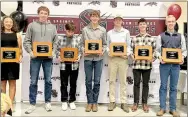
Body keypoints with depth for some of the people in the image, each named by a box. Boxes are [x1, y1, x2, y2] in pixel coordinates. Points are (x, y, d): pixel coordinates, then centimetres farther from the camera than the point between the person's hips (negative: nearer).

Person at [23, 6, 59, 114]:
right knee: (33, 82, 4)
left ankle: (48, 102, 20)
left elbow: (55, 42, 10)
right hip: (35, 57, -1)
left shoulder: (52, 27, 11)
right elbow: (26, 41, 3)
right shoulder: (32, 25, 6)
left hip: (48, 58, 1)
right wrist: (30, 52, -11)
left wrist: (53, 52, -6)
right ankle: (32, 104, 14)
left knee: (48, 81, 6)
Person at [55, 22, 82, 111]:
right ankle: (64, 101, 22)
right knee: (64, 84, 9)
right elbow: (57, 50, 7)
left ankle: (72, 101, 24)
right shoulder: (61, 39, 3)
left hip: (74, 64, 0)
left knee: (73, 84, 10)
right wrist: (58, 57, -11)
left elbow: (80, 51, 2)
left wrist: (79, 57, -16)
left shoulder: (77, 39, 0)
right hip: (64, 64, 1)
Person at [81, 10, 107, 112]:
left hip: (98, 58, 0)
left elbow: (104, 44, 8)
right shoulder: (85, 29, 4)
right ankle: (90, 102, 17)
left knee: (97, 81, 4)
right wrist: (83, 51, -11)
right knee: (88, 81, 6)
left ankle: (95, 102, 17)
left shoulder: (103, 30, 5)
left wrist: (103, 51, -10)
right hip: (88, 58, 0)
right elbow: (82, 43, 6)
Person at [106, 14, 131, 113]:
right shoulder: (109, 33, 9)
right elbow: (107, 45, 9)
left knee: (123, 81, 3)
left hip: (123, 58, -1)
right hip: (112, 58, 1)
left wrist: (127, 54, -12)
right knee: (112, 80, 4)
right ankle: (112, 101, 12)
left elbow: (128, 45, 5)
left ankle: (123, 102, 10)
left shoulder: (126, 32, 6)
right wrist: (109, 52, -9)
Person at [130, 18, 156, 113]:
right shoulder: (134, 38, 2)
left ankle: (144, 103, 22)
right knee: (136, 83, 7)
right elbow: (131, 50, 5)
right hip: (136, 64, 0)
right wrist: (132, 56, -14)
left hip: (147, 64, 0)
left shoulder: (151, 38, 3)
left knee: (145, 84, 10)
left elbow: (154, 51, 5)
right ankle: (136, 102, 20)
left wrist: (153, 58, -12)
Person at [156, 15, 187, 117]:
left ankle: (173, 109, 16)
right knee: (163, 86, 4)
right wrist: (159, 57, -16)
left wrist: (182, 57, -10)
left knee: (173, 87, 7)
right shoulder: (161, 36, 6)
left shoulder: (180, 36, 10)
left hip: (176, 65, 1)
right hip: (164, 64, -1)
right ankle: (162, 108, 13)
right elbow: (157, 50, 4)